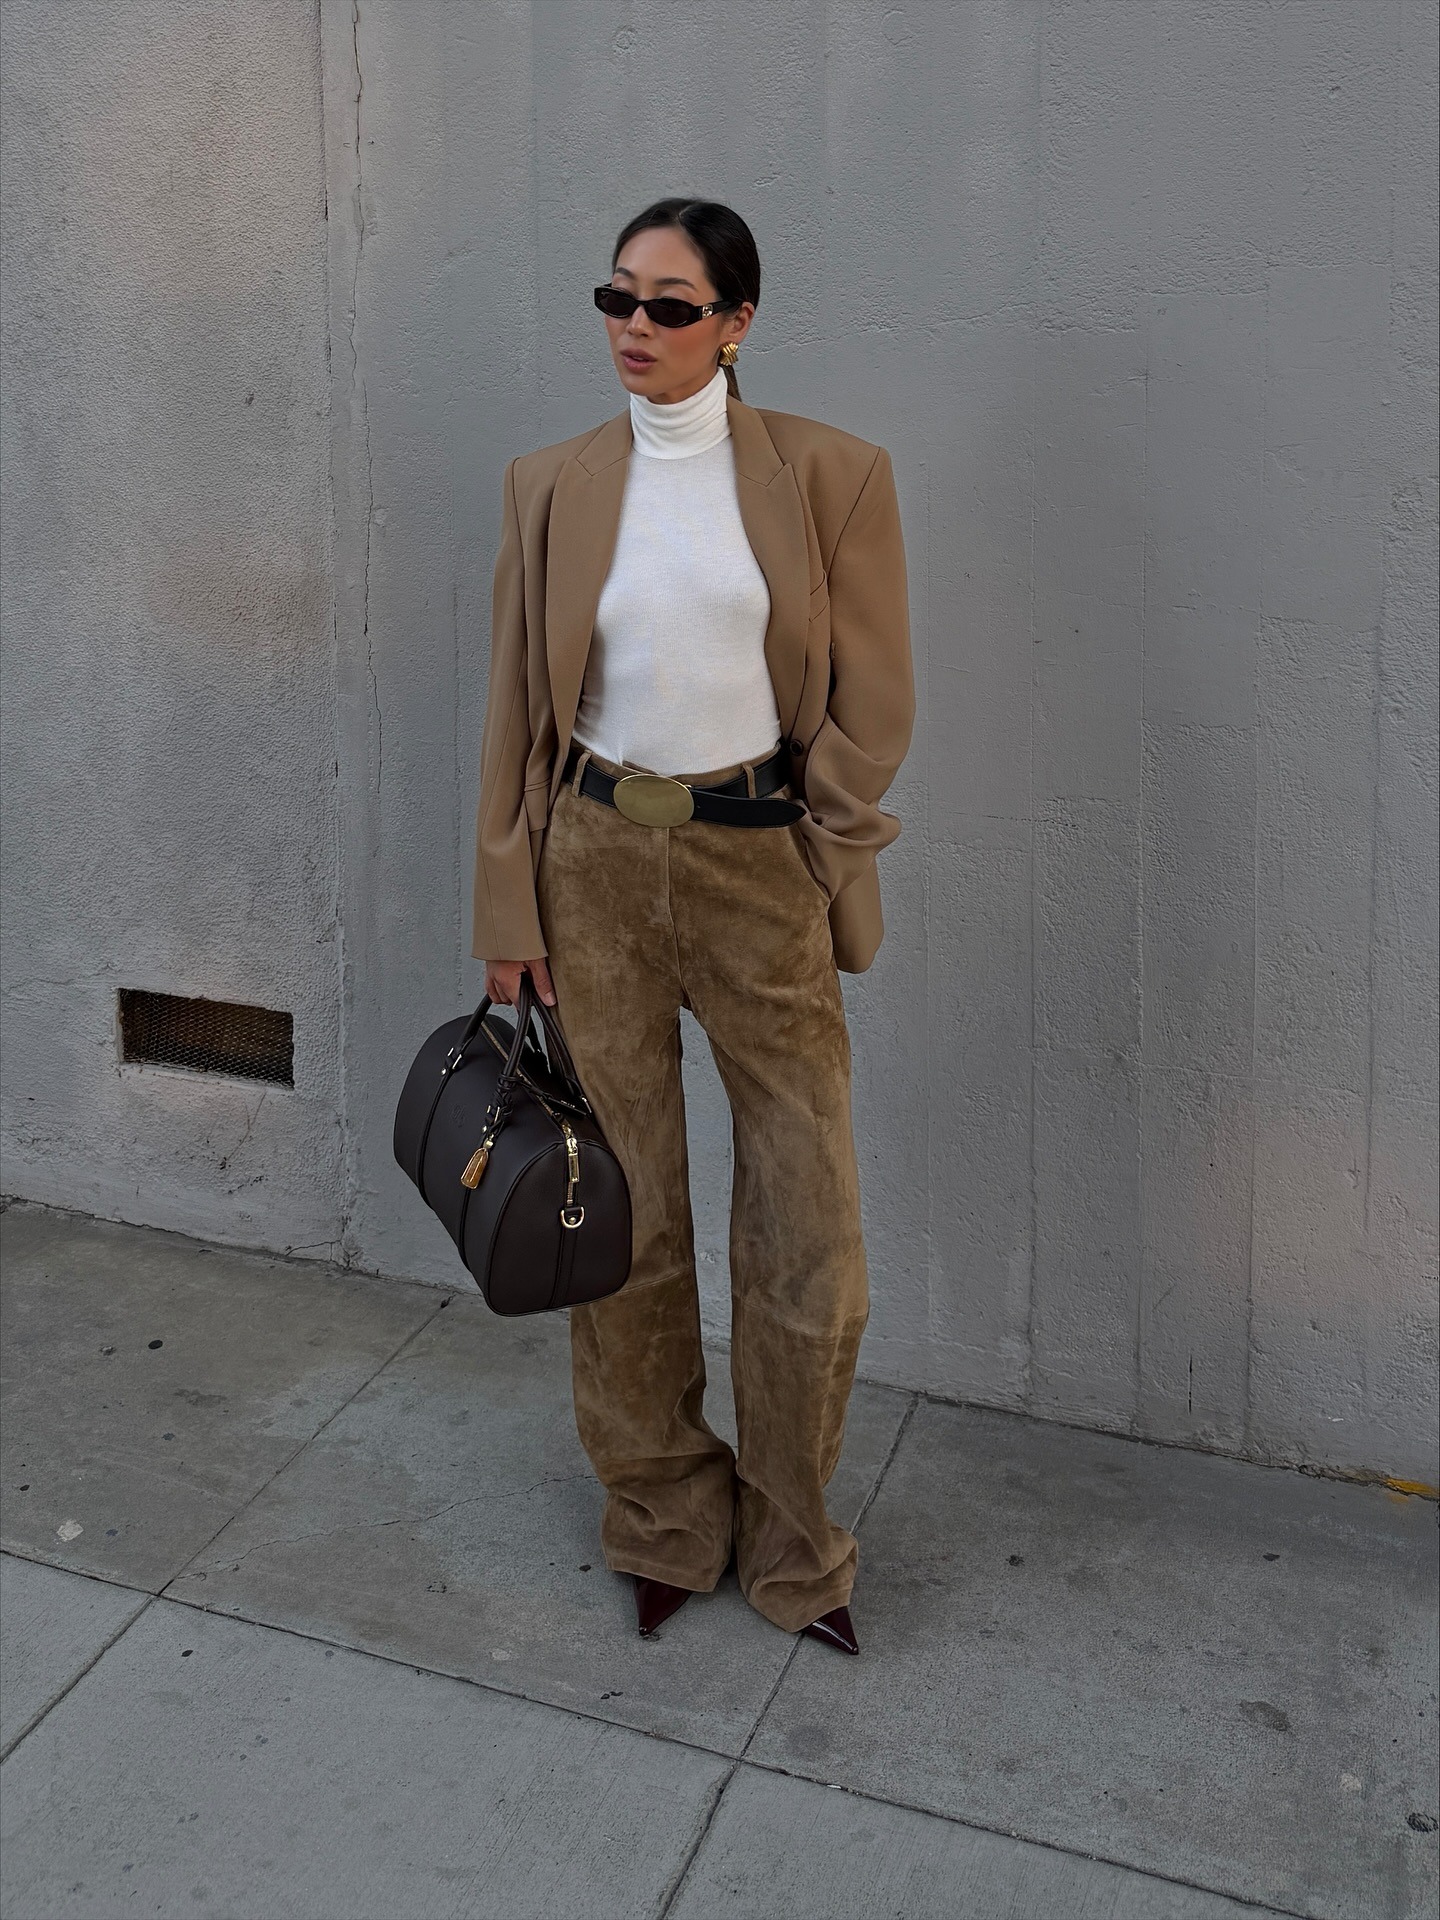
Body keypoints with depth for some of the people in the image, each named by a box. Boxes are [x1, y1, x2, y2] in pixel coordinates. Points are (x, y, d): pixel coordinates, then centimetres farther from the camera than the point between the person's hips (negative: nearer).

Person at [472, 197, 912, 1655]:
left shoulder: (831, 477, -1)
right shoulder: (550, 487, 5)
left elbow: (871, 705, 2)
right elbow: (516, 712, 7)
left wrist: (810, 871, 0)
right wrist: (510, 911, 3)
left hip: (760, 862, -1)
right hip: (595, 867, 2)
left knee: (809, 1233, 2)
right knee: (623, 1218, 9)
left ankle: (790, 1540, 26)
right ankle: (664, 1522, 30)